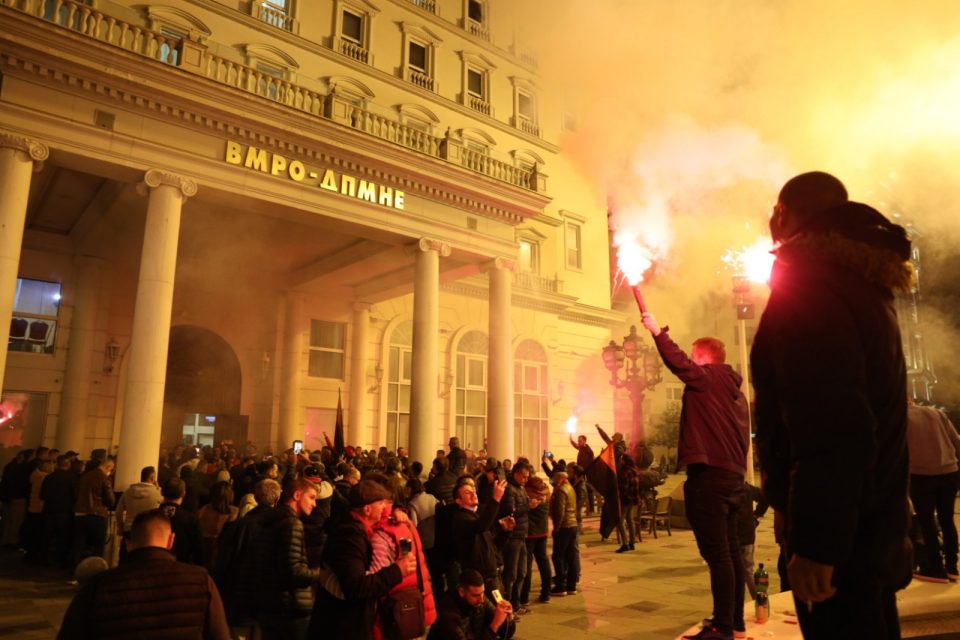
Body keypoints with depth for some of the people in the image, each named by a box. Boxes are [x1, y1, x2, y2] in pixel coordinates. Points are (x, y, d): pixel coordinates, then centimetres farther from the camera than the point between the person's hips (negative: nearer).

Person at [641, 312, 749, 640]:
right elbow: (741, 435, 22)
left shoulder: (707, 377, -4)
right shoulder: (734, 389, 20)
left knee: (716, 553, -7)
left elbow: (679, 363, -18)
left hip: (709, 475, -10)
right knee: (730, 550, 15)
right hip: (733, 475, 10)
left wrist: (658, 332, -7)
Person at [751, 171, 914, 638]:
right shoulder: (861, 284, 13)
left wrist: (816, 544, -23)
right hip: (873, 522, 10)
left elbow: (834, 429, -26)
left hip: (839, 532, -10)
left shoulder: (809, 287, -18)